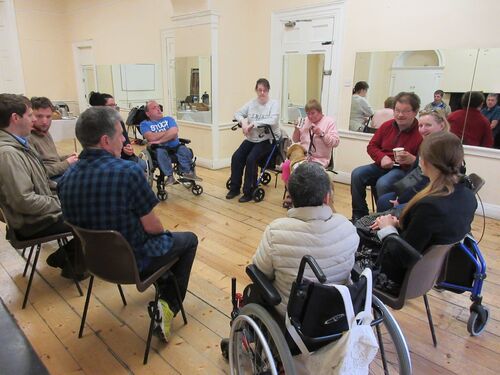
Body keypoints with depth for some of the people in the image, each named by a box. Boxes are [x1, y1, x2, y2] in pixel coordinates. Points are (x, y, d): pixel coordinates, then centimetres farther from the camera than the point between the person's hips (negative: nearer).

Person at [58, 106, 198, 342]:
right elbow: (152, 227, -21)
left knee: (160, 236, 33)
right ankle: (169, 306, 12)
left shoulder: (66, 179, -8)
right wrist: (163, 231, 5)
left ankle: (164, 288, 44)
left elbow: (78, 222, 5)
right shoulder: (128, 171, -28)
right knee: (189, 240, 20)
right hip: (133, 261, -6)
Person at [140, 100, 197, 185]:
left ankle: (187, 171, -23)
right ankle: (169, 176, -29)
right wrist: (168, 132, -2)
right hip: (160, 148, -2)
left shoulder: (168, 119, 17)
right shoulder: (145, 124, 10)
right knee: (160, 152, -36)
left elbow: (174, 132, -5)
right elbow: (151, 137, -11)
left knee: (184, 149, -29)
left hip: (175, 146, 2)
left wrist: (159, 140, -12)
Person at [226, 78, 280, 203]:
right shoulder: (251, 103, 8)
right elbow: (237, 113, 8)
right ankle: (235, 188, 5)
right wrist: (243, 122, -15)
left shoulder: (274, 104, -6)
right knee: (236, 157, -12)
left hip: (268, 139, -5)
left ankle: (249, 192, -11)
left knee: (251, 159, -25)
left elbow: (272, 120, -23)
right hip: (251, 138, 5)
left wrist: (253, 124, -27)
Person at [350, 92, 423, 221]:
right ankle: (359, 215, -6)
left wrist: (412, 159, -33)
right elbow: (372, 146, 12)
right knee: (357, 174, -17)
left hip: (405, 170, -5)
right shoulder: (387, 125, 5)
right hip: (383, 166, 6)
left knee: (383, 183, -34)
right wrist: (382, 157, -8)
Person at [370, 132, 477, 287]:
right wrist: (398, 225, -2)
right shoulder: (468, 196, -9)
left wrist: (387, 229, -11)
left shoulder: (430, 206, -35)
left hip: (408, 274, -8)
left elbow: (403, 258, -27)